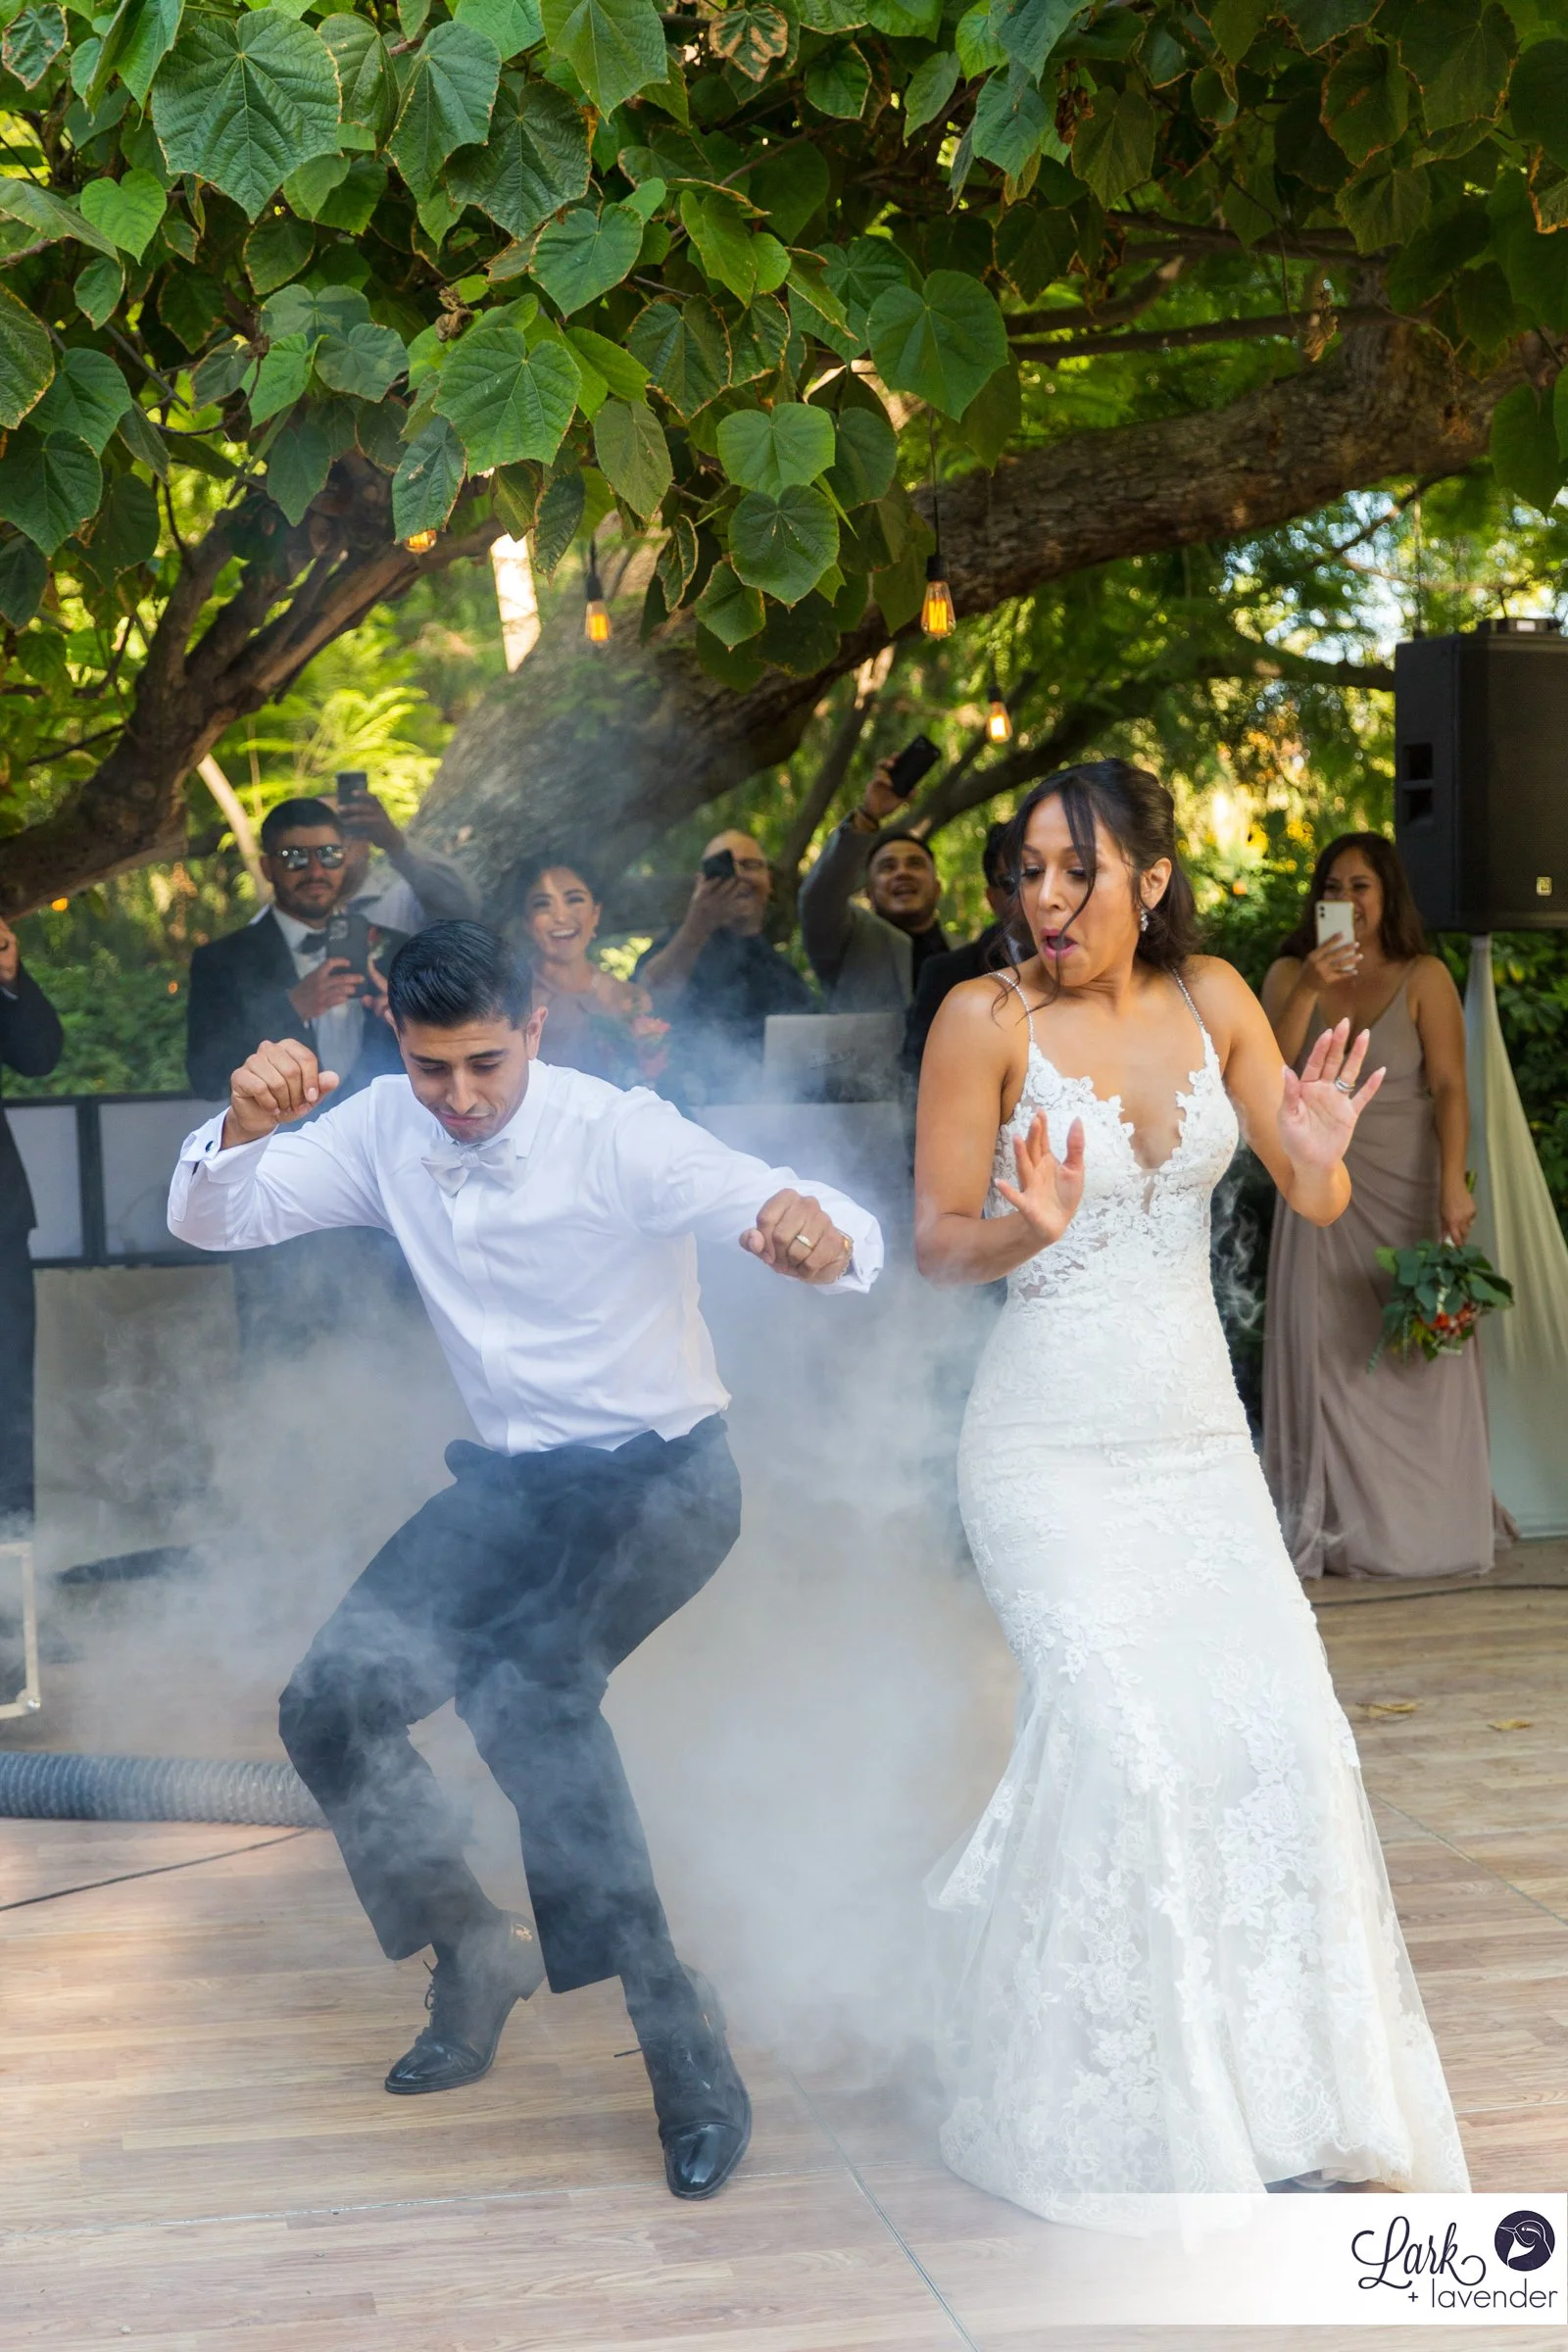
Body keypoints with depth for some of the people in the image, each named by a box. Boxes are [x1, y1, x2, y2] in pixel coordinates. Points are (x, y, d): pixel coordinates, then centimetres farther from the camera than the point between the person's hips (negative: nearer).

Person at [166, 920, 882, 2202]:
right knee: (331, 1708, -7)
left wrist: (819, 1236, -56)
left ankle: (674, 2020, -17)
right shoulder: (387, 1128, -6)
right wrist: (246, 1124, -29)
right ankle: (477, 1952, 17)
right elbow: (210, 1219, -6)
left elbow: (851, 1233, -30)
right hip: (512, 1481, 6)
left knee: (525, 1690, -29)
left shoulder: (620, 1136, -22)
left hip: (661, 1478, -5)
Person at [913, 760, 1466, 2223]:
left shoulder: (1211, 1000, 3)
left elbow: (1317, 1210, 6)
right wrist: (1026, 1231, -26)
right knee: (1115, 1731, -18)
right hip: (1049, 1445, -4)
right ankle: (1110, 2107, 2)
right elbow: (935, 1239, -5)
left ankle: (1278, 2099, 12)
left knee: (1276, 1729, -5)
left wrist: (1318, 1155, -16)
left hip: (1198, 1438, 4)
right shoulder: (988, 1017, -8)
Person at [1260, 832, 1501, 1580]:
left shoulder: (1424, 978, -1)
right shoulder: (1290, 973, 7)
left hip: (1407, 1192, -2)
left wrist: (1453, 1181, -21)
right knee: (1327, 1354, 0)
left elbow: (1449, 1086, -9)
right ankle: (1335, 1529, 5)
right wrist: (1308, 989, -17)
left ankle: (1419, 1529, 7)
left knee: (1415, 1355, -1)